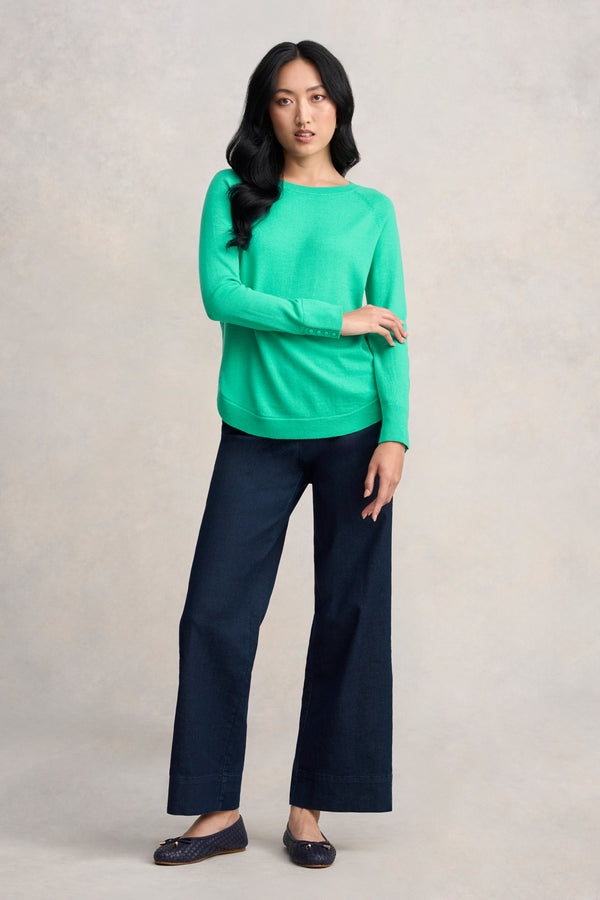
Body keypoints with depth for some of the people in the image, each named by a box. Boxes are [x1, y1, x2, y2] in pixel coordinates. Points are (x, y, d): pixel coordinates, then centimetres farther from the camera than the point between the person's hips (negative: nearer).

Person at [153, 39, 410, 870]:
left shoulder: (371, 210, 9)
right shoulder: (232, 195, 7)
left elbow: (392, 330, 3)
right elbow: (220, 295, -8)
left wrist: (395, 434, -9)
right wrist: (337, 319, -11)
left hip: (351, 433, 0)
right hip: (256, 434, 0)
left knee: (349, 617, 1)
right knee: (216, 614, -2)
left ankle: (309, 810, 14)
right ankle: (220, 810, 11)